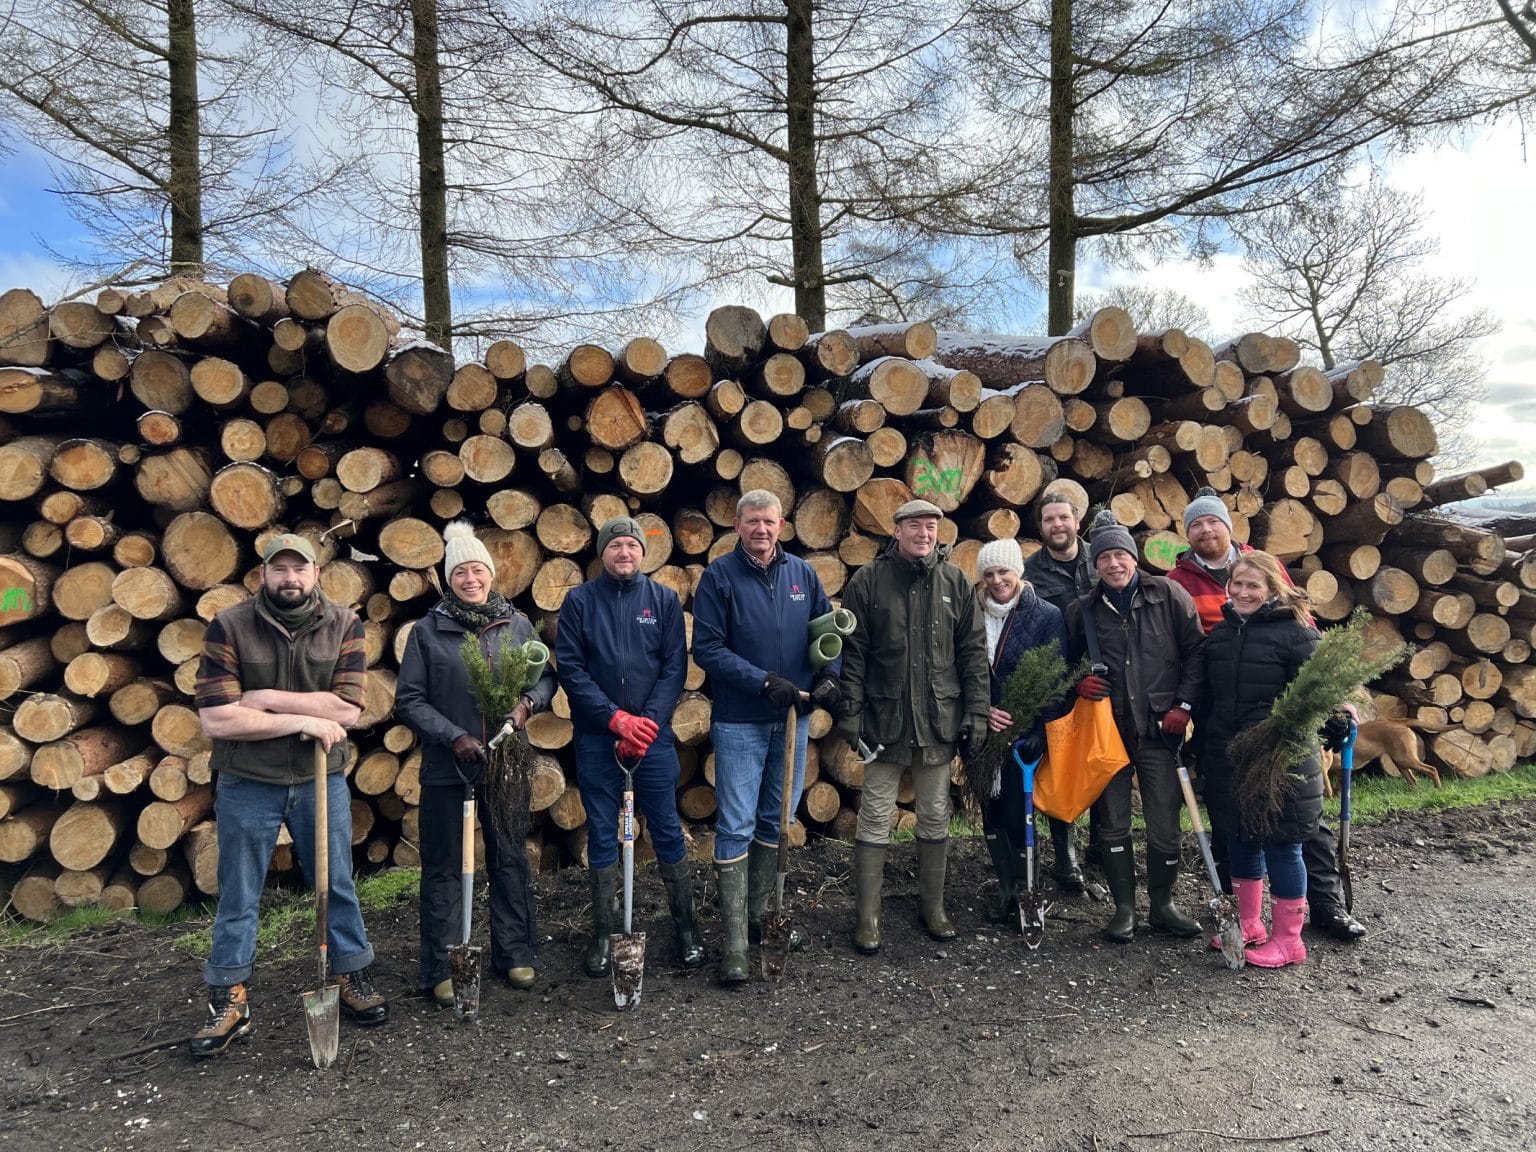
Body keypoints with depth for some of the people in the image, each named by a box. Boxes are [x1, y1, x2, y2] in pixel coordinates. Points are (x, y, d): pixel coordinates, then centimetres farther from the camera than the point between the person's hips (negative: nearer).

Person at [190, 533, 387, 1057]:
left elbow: (348, 708, -14)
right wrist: (302, 720, -18)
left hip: (322, 781, 1)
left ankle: (354, 978, 30)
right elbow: (216, 720, -16)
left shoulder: (344, 625, -4)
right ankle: (228, 1003, 26)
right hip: (247, 786, -1)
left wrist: (268, 699, -17)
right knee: (238, 898, 10)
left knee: (338, 886, 12)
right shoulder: (228, 627, -9)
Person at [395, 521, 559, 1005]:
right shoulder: (428, 631, -2)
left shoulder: (517, 625, 4)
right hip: (447, 767, -2)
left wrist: (528, 702, -10)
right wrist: (454, 736, -13)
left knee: (510, 859, 11)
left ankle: (515, 955, 25)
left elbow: (546, 676, 11)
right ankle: (442, 968, 18)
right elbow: (409, 699, -3)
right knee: (444, 866, 7)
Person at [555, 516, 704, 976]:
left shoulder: (663, 599, 4)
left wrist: (647, 721, -13)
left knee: (667, 831, 5)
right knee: (602, 835, 9)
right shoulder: (580, 600, 2)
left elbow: (675, 666, -1)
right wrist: (615, 718, -14)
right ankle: (603, 934, 21)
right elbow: (569, 667, -5)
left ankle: (685, 928, 20)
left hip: (653, 733, 0)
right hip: (596, 737, 0)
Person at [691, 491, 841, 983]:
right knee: (736, 827, -3)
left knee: (776, 821, 15)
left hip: (792, 719, 5)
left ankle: (758, 913, 32)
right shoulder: (719, 576, -7)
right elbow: (707, 649, -12)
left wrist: (829, 674, -7)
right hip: (739, 722, -4)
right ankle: (735, 943, 3)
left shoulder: (803, 574, 5)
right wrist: (764, 681, -19)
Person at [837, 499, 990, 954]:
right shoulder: (868, 581, -2)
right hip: (885, 720, -2)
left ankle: (932, 906, 28)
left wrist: (977, 711, 1)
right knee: (874, 821, 3)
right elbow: (852, 652, -2)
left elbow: (973, 650, 6)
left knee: (935, 820, 13)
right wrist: (850, 712, -7)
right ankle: (867, 916, 13)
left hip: (939, 722, 2)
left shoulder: (955, 582, 5)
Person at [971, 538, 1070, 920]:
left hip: (1025, 732, -3)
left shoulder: (1047, 616, -3)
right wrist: (983, 710, -11)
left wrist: (1040, 730, -15)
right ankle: (1007, 888, 23)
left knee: (1016, 813, -6)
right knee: (991, 812, 8)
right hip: (983, 732, 3)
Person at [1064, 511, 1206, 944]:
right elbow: (1065, 660, 15)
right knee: (1114, 824, 7)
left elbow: (1196, 651, 0)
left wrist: (1185, 704, -6)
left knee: (1165, 825, 6)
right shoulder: (1083, 611, 4)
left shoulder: (1167, 594, -1)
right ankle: (1124, 908, 20)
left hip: (1159, 729, -1)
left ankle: (1162, 905, 24)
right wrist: (1077, 682, -6)